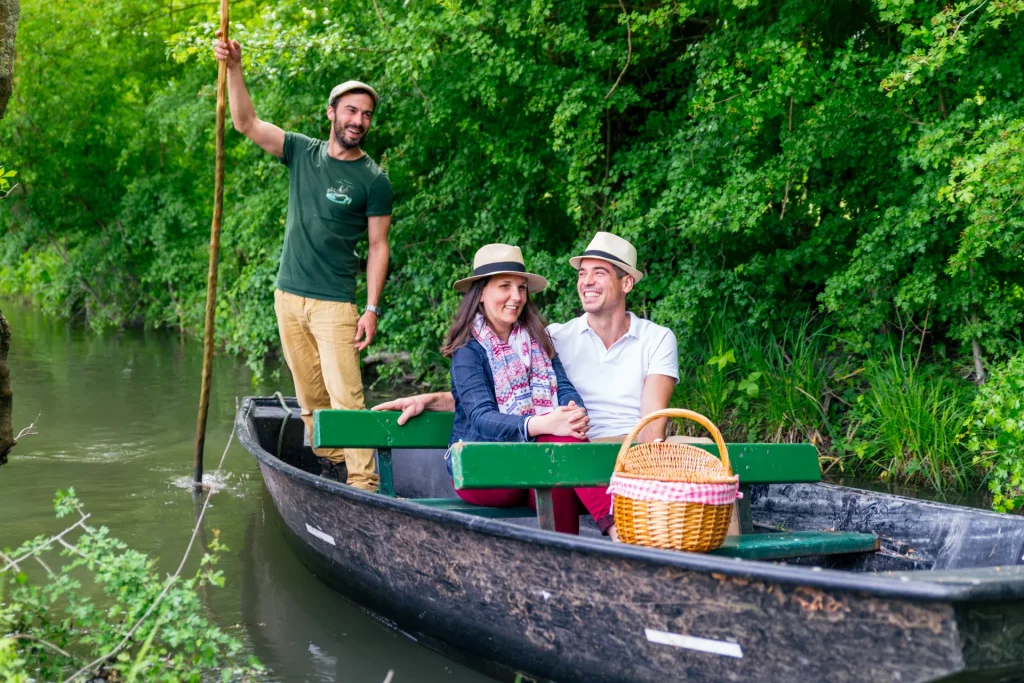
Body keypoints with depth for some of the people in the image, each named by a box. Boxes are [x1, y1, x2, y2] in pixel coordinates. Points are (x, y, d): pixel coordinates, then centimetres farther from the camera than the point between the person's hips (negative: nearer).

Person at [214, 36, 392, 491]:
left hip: (334, 304, -4)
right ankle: (328, 463, 21)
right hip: (288, 296, 5)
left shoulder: (373, 180, -4)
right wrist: (234, 68, -14)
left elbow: (378, 246, -4)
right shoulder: (303, 153, 7)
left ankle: (363, 484, -13)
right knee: (310, 397, 10)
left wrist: (372, 308, -10)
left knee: (345, 395, -12)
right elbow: (246, 123, 0)